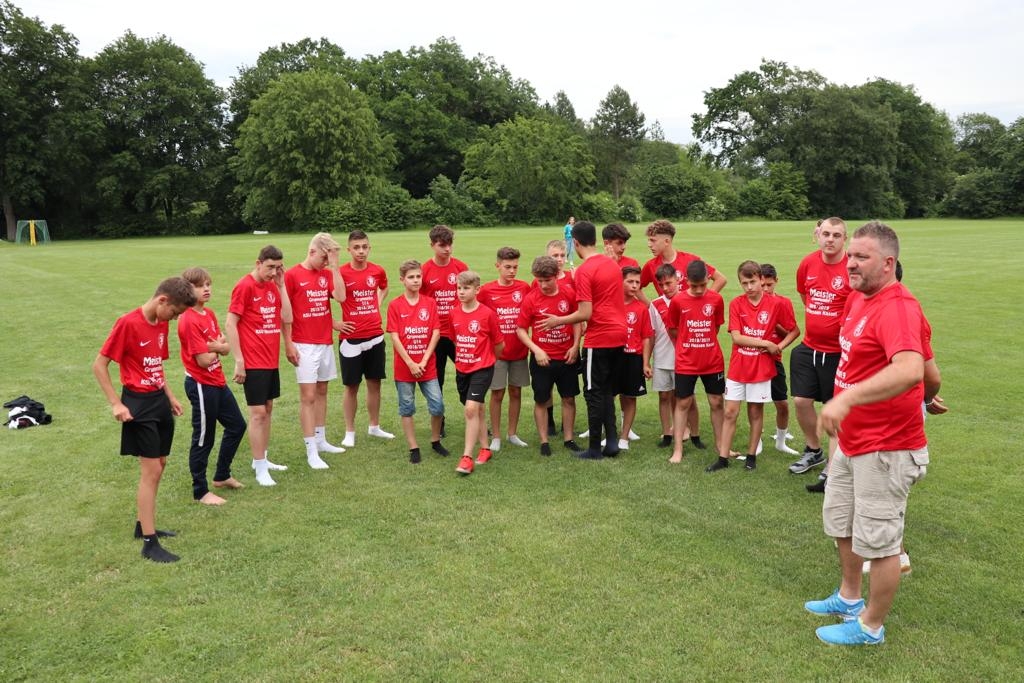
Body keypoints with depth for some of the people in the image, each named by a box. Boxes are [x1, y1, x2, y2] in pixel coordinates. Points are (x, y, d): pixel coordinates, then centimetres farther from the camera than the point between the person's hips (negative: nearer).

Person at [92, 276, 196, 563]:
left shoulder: (161, 323, 7)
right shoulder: (128, 323, -17)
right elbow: (99, 365, -14)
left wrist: (170, 396, 14)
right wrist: (116, 404, -17)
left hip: (159, 400, 8)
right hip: (139, 403, -8)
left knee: (159, 465, 15)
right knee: (151, 470, -6)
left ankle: (143, 525, 32)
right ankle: (150, 544, 2)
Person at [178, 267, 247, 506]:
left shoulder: (210, 314, 7)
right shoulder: (189, 321, -20)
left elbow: (226, 348, 4)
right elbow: (203, 360, -22)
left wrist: (217, 346, -18)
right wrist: (217, 348, -3)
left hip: (218, 382, 9)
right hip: (201, 385, -9)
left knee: (237, 426, 19)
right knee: (204, 438, 3)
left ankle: (222, 476, 36)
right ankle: (201, 492, 18)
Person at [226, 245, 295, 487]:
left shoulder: (273, 286, 9)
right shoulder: (244, 286, -12)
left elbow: (287, 318, 4)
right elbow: (230, 324, -13)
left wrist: (281, 285, 1)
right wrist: (238, 361, -16)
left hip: (271, 360, 7)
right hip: (253, 363, -7)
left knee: (267, 409, 14)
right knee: (258, 413, -4)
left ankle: (261, 459, 26)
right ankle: (260, 470, 3)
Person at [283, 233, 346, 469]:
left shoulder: (327, 274, 8)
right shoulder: (292, 274, -7)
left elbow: (340, 296, -9)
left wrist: (335, 267, -9)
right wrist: (288, 344, -10)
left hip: (326, 342, 6)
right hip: (305, 345, -6)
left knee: (322, 392, 14)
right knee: (308, 396, -4)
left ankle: (321, 440, 25)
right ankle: (311, 451, -1)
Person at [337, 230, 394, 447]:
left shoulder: (377, 271, 2)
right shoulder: (341, 273, -11)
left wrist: (378, 305, 10)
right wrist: (334, 323, -6)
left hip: (375, 336, 4)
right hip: (351, 338, -4)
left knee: (374, 383, 12)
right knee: (352, 386, 5)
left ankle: (374, 427, 27)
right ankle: (350, 432, 17)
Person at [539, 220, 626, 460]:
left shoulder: (584, 271, -15)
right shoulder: (613, 264, 9)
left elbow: (585, 314, -18)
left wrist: (558, 321, -5)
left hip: (599, 339, -7)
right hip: (619, 335, 7)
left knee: (594, 393, 4)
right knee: (607, 391, 18)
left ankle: (595, 449, 11)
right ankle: (612, 440, 14)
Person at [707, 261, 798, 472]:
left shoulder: (775, 304, -5)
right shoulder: (736, 304, -5)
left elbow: (794, 330, 5)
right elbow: (736, 337, -12)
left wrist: (778, 347, -9)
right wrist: (766, 343, -13)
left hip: (761, 368, 0)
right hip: (737, 368, 1)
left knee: (755, 412, 9)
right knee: (730, 412, 2)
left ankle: (752, 455, 22)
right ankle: (723, 458, 9)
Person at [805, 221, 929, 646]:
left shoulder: (897, 307, -24)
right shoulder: (858, 298, 5)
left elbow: (910, 370, -42)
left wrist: (847, 398, -48)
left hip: (885, 449, -10)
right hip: (851, 442, 10)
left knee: (878, 541, 7)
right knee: (841, 522, 25)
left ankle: (871, 626, 25)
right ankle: (849, 597, 45)